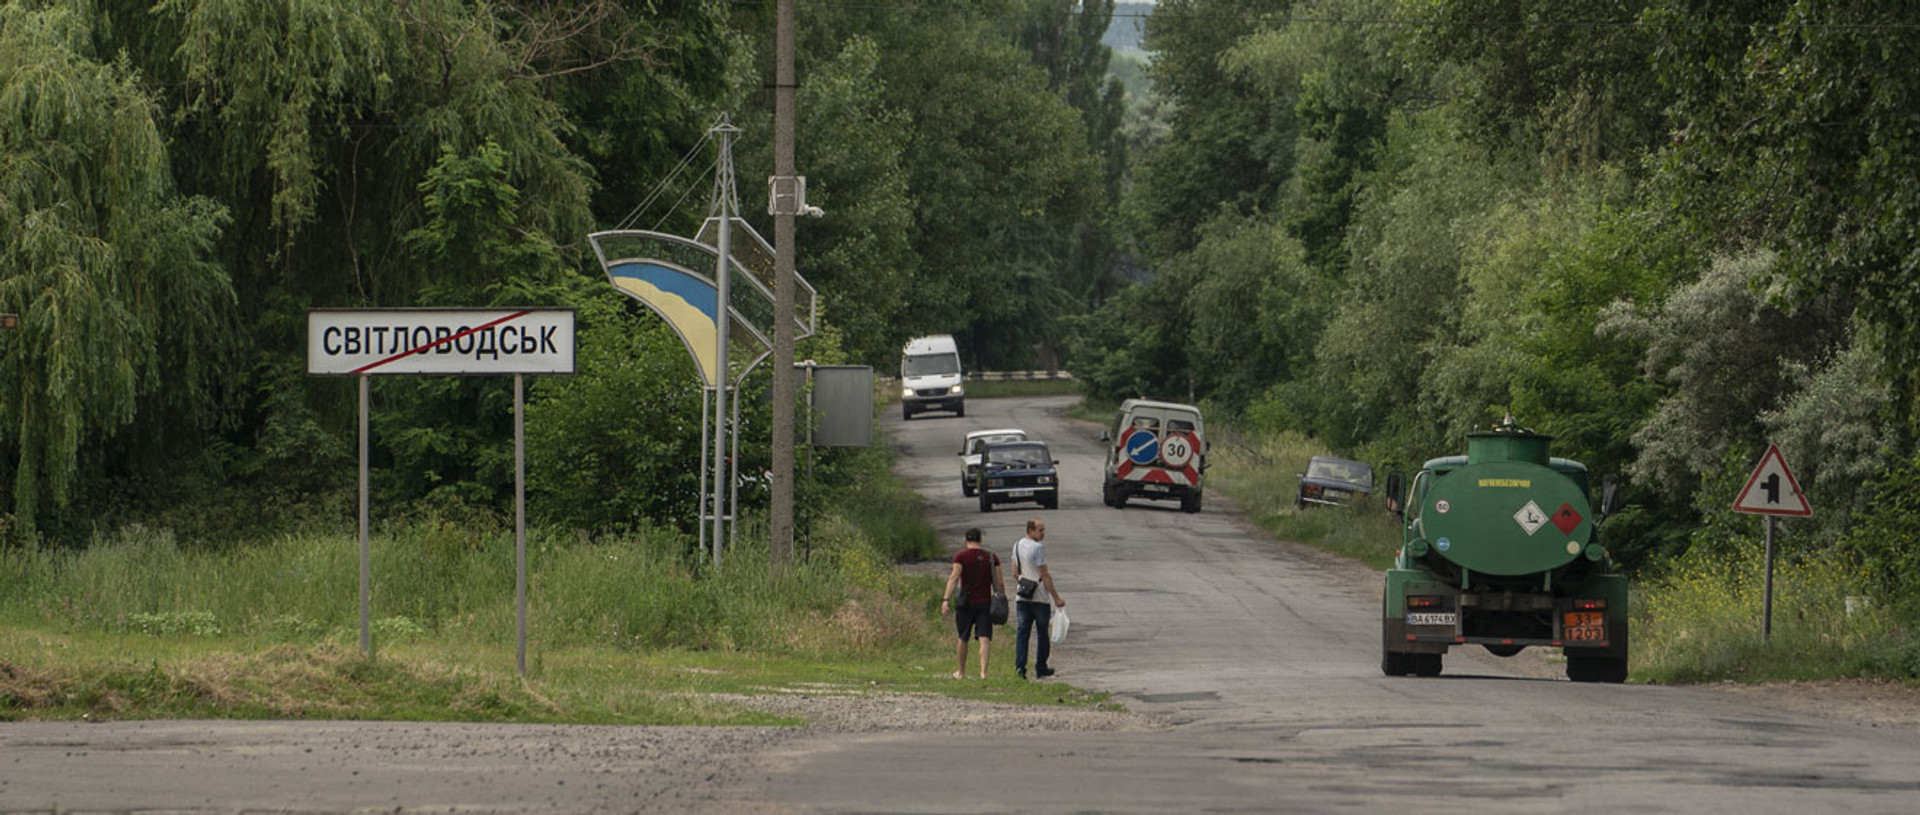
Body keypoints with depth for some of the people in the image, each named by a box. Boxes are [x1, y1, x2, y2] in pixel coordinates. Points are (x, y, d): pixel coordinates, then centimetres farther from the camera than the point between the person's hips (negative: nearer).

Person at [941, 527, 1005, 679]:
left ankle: (961, 672, 28)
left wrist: (946, 599, -20)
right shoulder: (992, 558, 4)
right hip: (985, 602, 1)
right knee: (984, 638, -5)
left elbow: (954, 577, -15)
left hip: (966, 603, -1)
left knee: (963, 638, 15)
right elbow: (999, 583, 2)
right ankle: (983, 670, -24)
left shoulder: (961, 556, -3)